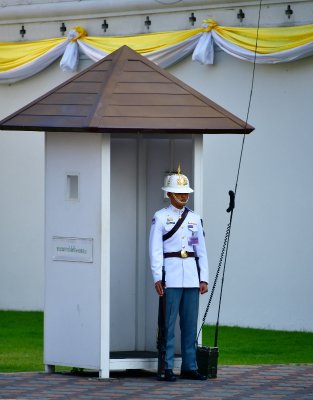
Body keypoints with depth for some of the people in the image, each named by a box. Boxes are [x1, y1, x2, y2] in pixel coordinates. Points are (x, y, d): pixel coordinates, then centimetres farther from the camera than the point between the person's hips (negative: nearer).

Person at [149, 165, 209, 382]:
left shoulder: (195, 218, 14)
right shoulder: (160, 217, 1)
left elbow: (202, 250, 14)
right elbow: (155, 250, -4)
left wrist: (204, 278, 7)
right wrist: (157, 278, -11)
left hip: (192, 276, 4)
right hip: (171, 277, -4)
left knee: (190, 323, 5)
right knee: (169, 323, -4)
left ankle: (189, 367, 10)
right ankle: (167, 368, -1)